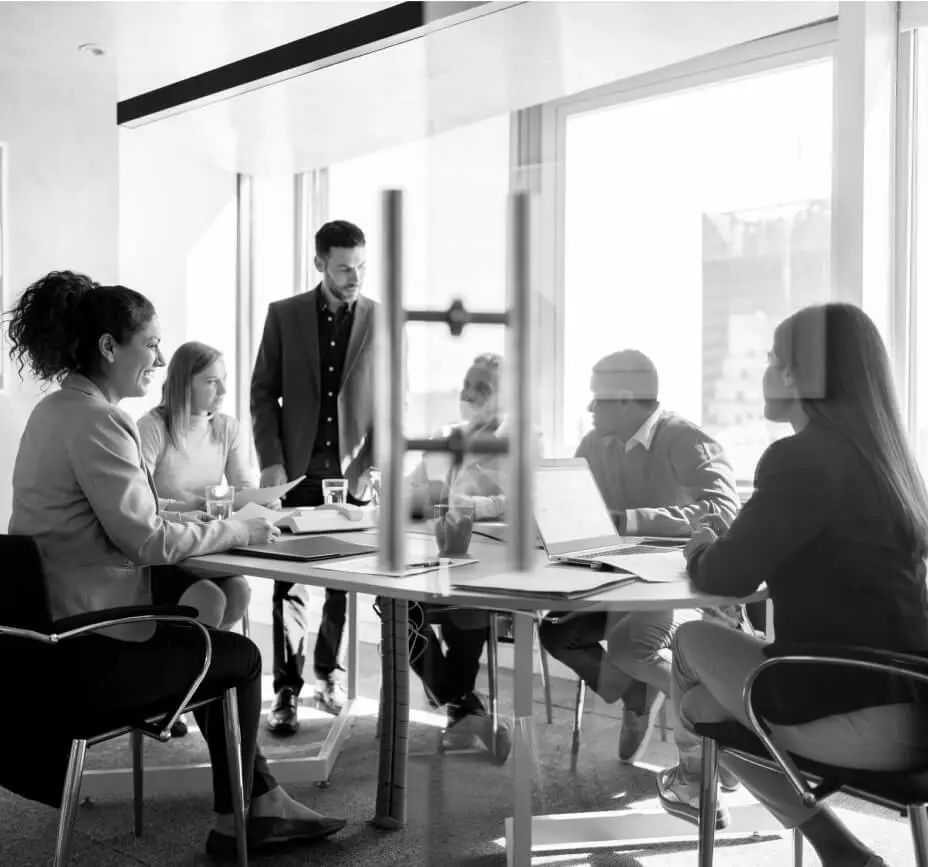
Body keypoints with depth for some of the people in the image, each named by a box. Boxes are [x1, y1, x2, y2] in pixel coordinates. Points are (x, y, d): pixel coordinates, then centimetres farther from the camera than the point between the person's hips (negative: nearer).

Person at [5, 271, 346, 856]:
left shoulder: (57, 409, 11)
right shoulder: (94, 422, -21)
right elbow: (149, 541, -21)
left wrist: (201, 521, 6)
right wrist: (237, 531, -8)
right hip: (84, 658, -10)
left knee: (209, 643, 23)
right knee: (241, 657, 9)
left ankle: (259, 800, 29)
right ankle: (240, 821, 26)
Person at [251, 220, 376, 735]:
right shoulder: (283, 315, 3)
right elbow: (263, 392, 3)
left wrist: (381, 463, -8)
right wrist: (271, 462, -6)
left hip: (354, 474, 1)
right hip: (296, 472, 0)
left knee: (344, 581, 9)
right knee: (289, 584, 1)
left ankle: (327, 672, 26)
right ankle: (287, 688, 7)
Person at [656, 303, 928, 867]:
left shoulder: (803, 459, -16)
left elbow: (729, 576, -9)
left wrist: (700, 552, 12)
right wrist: (721, 547, 16)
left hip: (858, 717, -7)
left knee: (695, 640, 13)